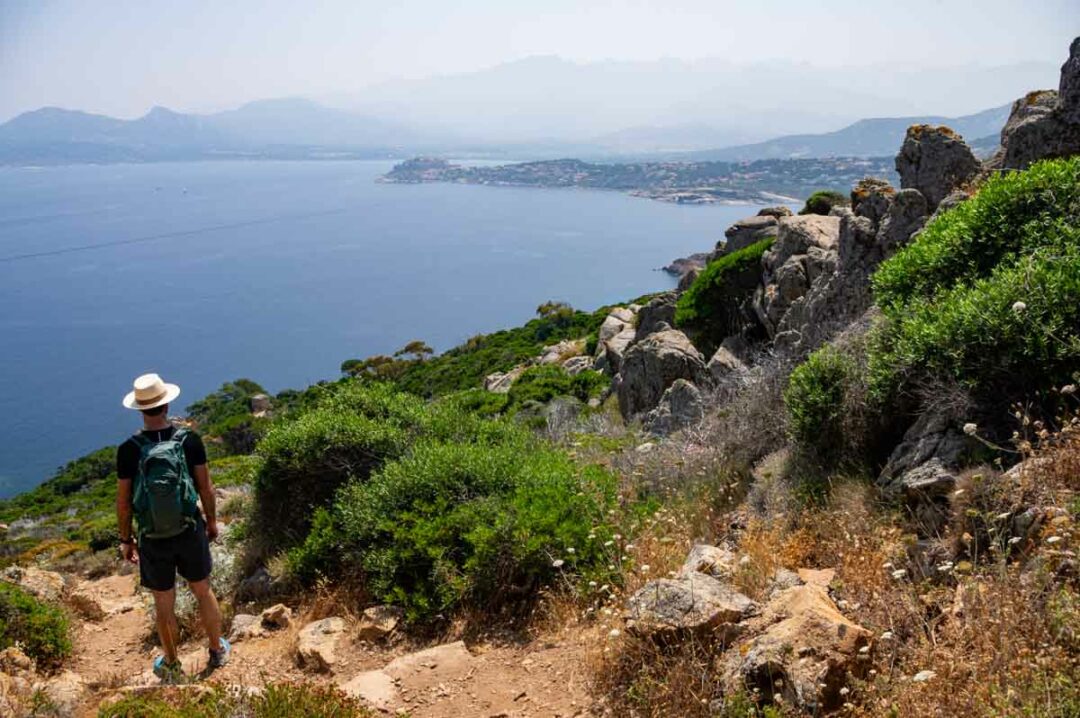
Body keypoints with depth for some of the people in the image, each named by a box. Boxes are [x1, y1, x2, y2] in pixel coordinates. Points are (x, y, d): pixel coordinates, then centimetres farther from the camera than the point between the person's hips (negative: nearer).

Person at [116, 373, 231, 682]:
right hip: (190, 531, 1)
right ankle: (218, 651, 38)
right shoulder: (190, 440, -13)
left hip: (153, 540, -1)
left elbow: (123, 501, -7)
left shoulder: (128, 450, -15)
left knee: (164, 605, 16)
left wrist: (125, 539, 8)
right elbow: (206, 487, -5)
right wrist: (212, 520, 11)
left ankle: (172, 666, 34)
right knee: (203, 591, 21)